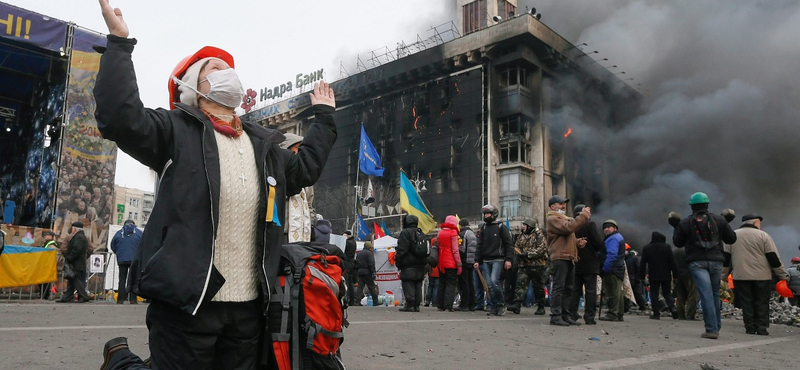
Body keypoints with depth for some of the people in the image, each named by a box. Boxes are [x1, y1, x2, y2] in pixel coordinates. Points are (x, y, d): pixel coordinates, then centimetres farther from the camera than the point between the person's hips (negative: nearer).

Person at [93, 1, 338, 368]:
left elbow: (304, 168, 33)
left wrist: (323, 115, 38)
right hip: (187, 298, -6)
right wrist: (119, 42, -12)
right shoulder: (177, 131, 2)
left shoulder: (263, 145, 21)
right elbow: (120, 118, -13)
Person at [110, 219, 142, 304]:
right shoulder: (139, 232, 0)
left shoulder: (119, 233, 4)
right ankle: (133, 299, 0)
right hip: (135, 260, -1)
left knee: (122, 280, 6)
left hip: (122, 260, 1)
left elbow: (113, 246, 8)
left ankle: (120, 299, 4)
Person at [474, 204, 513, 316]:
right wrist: (477, 261, 8)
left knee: (494, 280, -19)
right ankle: (494, 307, 8)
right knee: (488, 284, 1)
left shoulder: (501, 227, 1)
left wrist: (508, 259, -11)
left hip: (497, 260, -5)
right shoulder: (483, 228, 16)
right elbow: (479, 246, 16)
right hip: (485, 261, 5)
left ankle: (501, 303, -2)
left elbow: (509, 244, -2)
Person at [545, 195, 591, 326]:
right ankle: (555, 316, -10)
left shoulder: (564, 218, 27)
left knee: (568, 288, 11)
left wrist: (578, 242, 8)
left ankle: (566, 315, 15)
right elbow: (568, 228, -22)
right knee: (558, 287, -11)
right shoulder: (553, 219, -6)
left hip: (569, 258, 10)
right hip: (560, 257, -10)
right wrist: (583, 215, -17)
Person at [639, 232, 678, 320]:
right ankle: (672, 308, -10)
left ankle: (656, 313, -1)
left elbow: (642, 264, 1)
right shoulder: (667, 247, 0)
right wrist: (675, 274, 3)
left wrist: (642, 276, 5)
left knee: (654, 294, 3)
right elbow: (672, 262, -1)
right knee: (667, 293, 12)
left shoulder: (646, 248, 1)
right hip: (666, 275, 1)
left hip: (653, 276, -1)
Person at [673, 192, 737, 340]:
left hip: (697, 262, -2)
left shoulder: (685, 222, 0)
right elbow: (732, 238, 9)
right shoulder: (719, 219, 5)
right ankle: (716, 327, 21)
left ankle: (711, 329, -11)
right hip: (716, 260, 2)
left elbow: (677, 242, 6)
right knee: (715, 294, 15)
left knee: (706, 295, -7)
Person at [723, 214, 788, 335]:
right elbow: (773, 257, -3)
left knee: (746, 303, 7)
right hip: (761, 276, -2)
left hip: (740, 276, 2)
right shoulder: (763, 235, -3)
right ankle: (762, 327, 4)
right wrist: (783, 275, 5)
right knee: (762, 303, 7)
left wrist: (724, 275, 16)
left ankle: (750, 327, 6)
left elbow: (726, 257, 8)